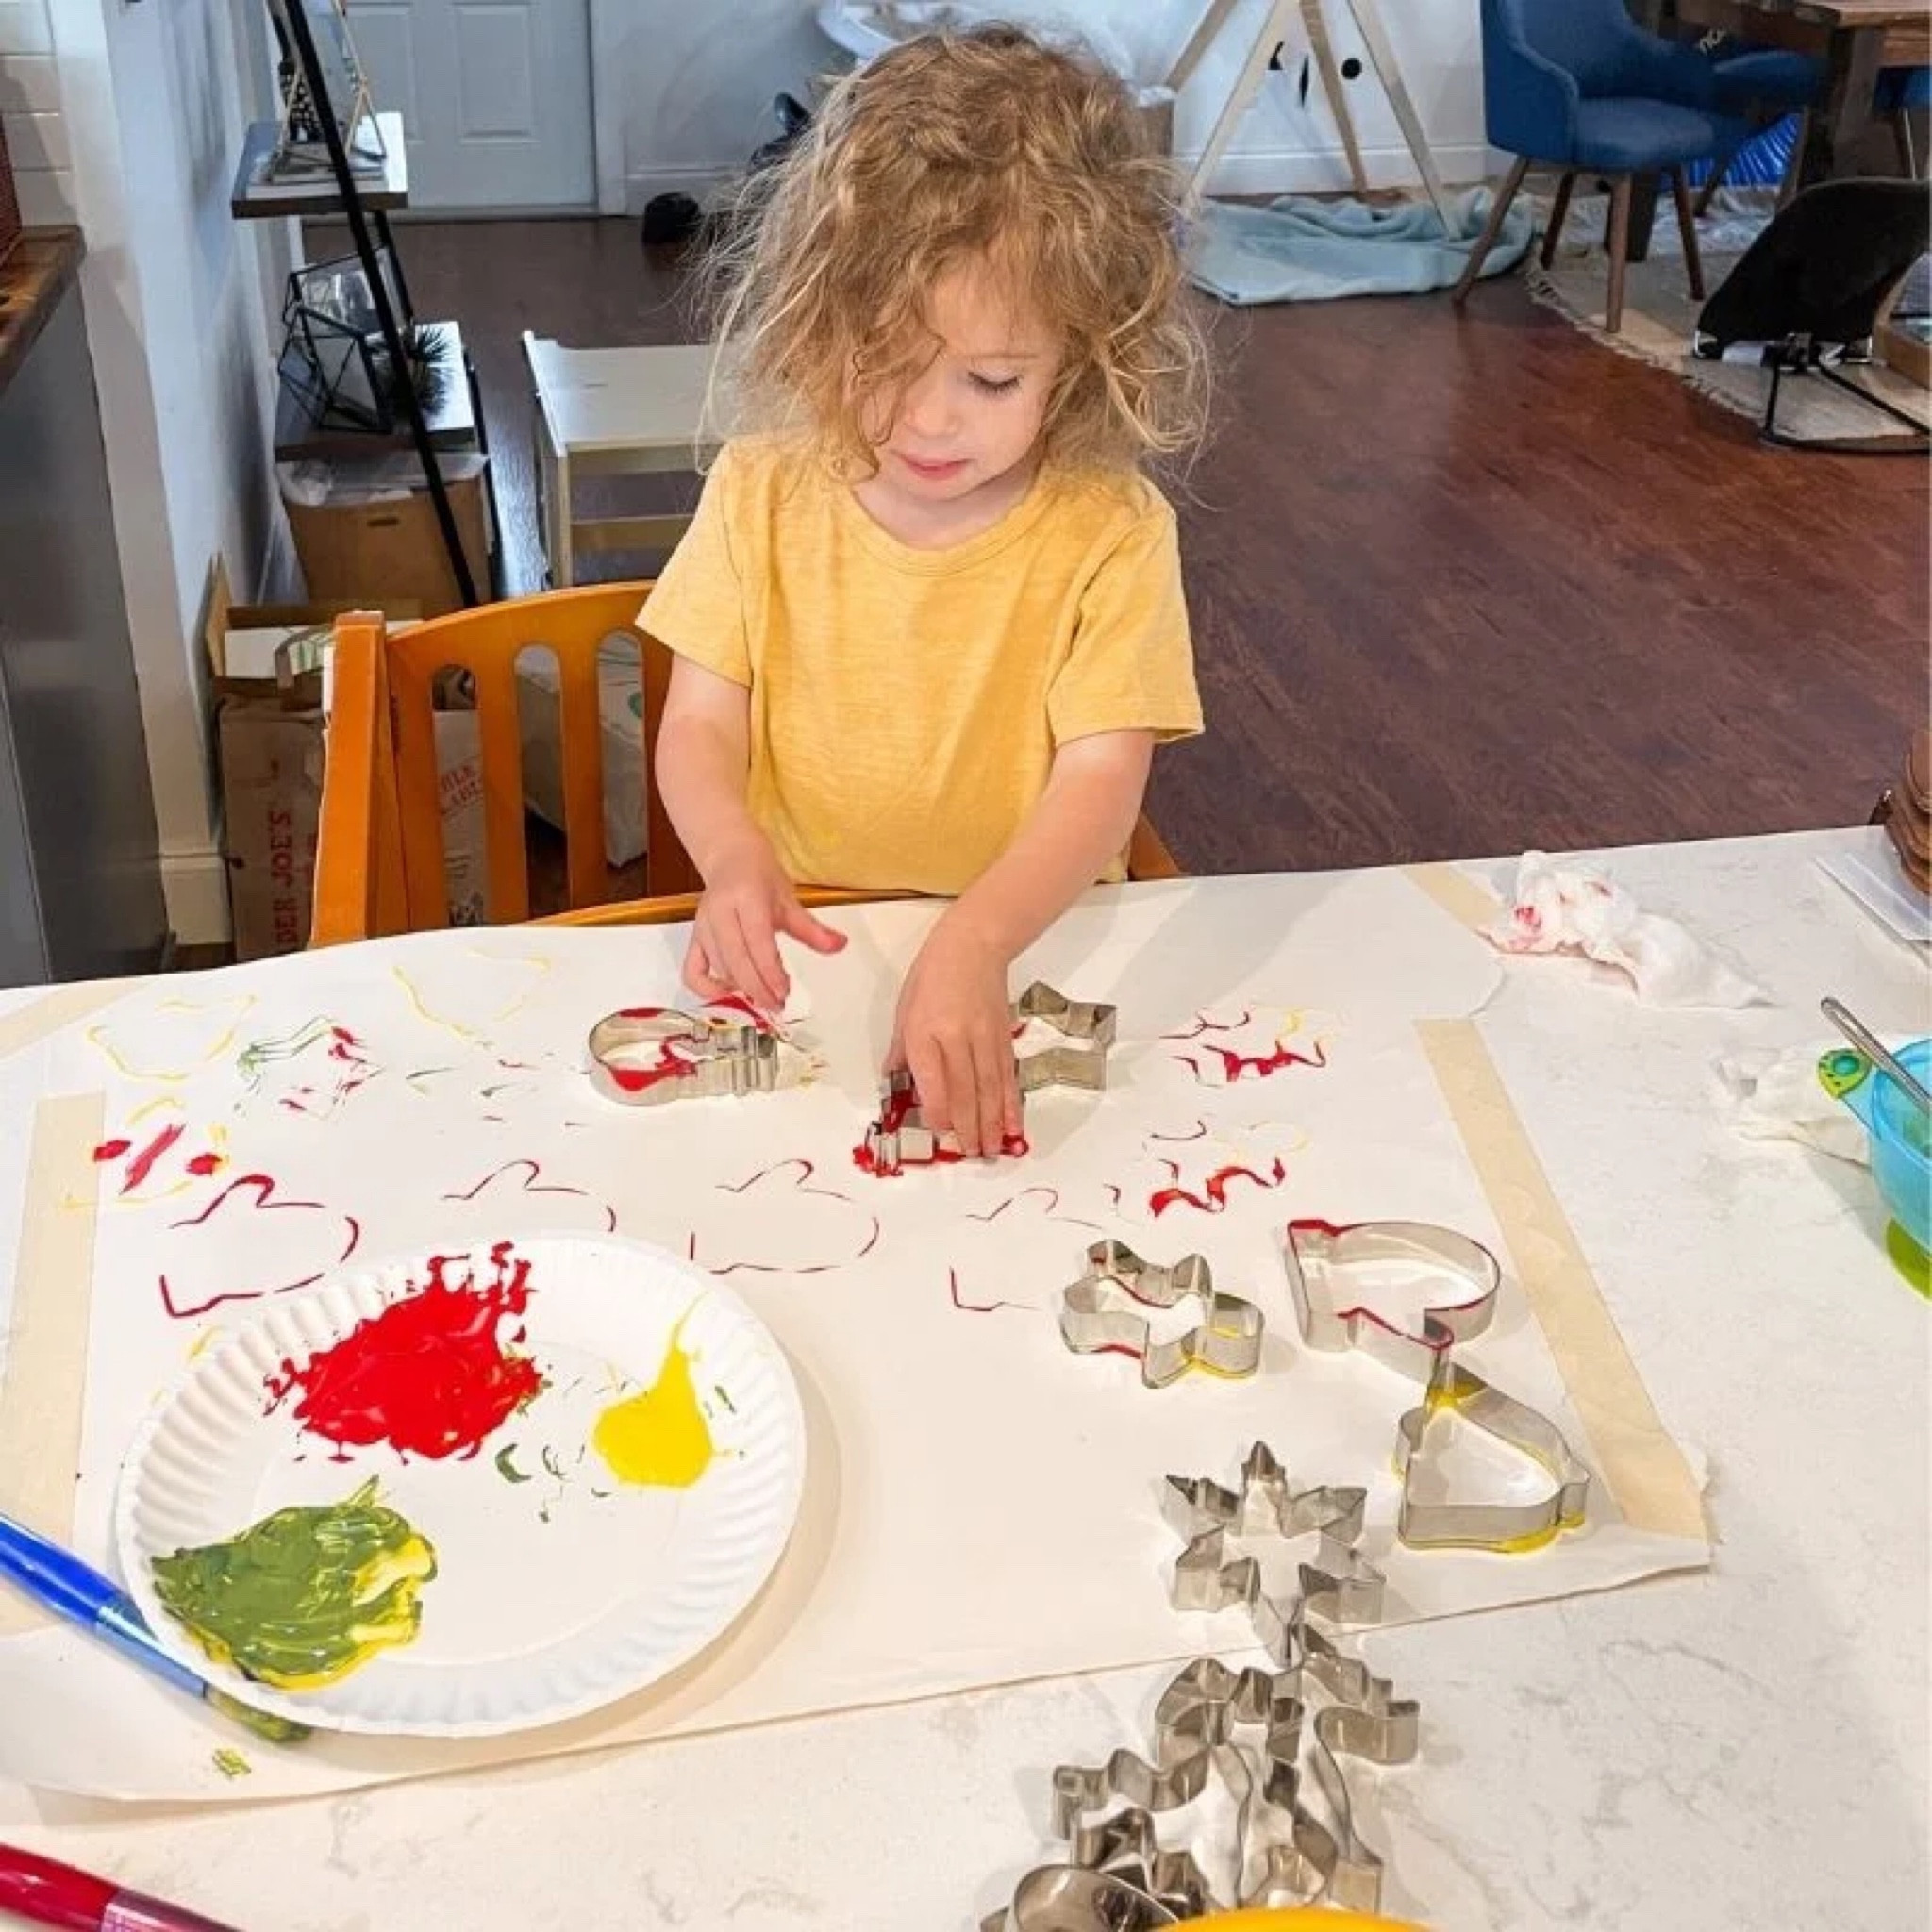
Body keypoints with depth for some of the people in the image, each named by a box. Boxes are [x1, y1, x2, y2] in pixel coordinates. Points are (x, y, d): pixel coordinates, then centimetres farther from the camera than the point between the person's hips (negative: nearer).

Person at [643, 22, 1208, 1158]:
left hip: (1029, 948, -1)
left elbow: (1101, 780, -17)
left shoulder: (1111, 534, -10)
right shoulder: (763, 492, -2)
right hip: (802, 951, 1)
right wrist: (735, 862, -24)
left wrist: (972, 946, -34)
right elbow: (700, 726, -1)